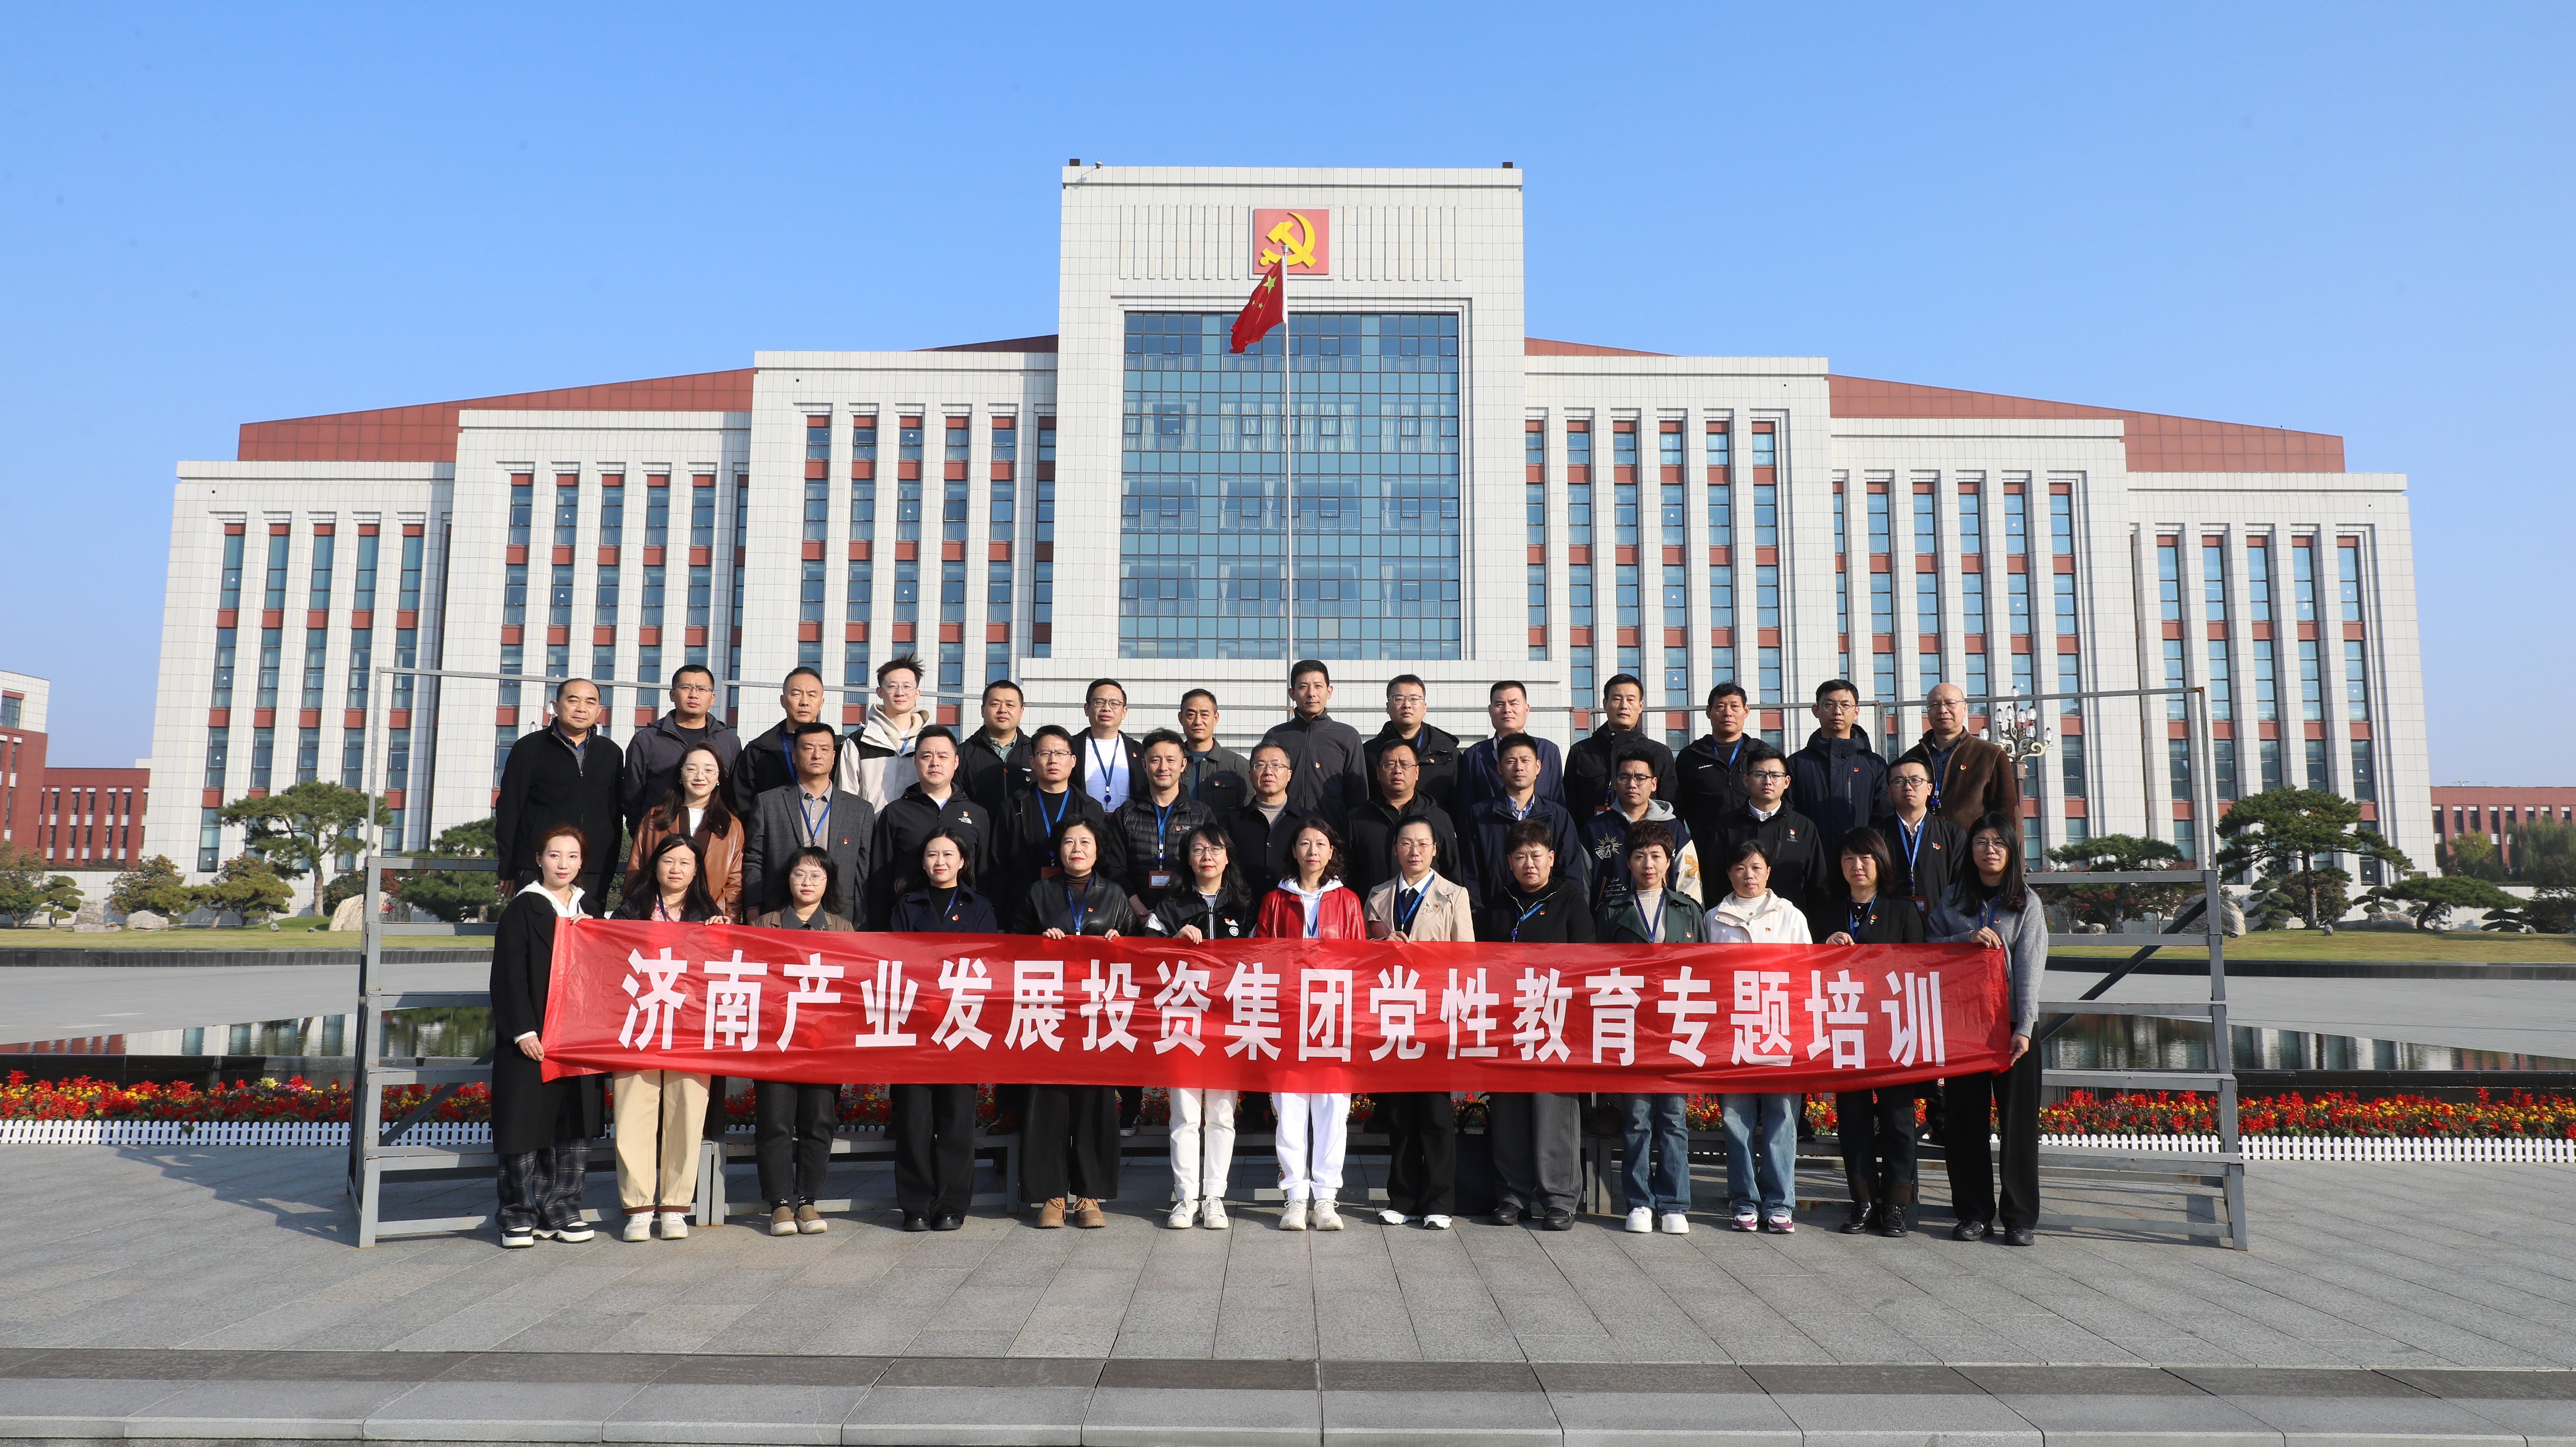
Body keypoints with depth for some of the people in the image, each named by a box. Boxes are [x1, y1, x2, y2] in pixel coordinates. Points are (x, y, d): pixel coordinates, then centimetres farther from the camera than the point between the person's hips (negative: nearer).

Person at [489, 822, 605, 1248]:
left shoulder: (589, 910, 15)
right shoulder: (523, 909, 0)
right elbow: (509, 975, -5)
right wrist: (521, 1030, -14)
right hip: (532, 1039, -4)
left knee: (577, 1125, 5)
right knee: (525, 1123, -2)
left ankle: (561, 1210, 14)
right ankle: (519, 1215, 9)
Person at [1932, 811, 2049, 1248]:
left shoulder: (2027, 903, 4)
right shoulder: (1953, 899, 11)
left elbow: (2030, 968, -4)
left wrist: (2024, 1028, -13)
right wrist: (1967, 939, -11)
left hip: (2010, 1024, -2)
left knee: (2018, 1121, -1)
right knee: (1965, 1121, 4)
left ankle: (2020, 1217, 8)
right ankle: (1975, 1212, 13)